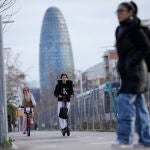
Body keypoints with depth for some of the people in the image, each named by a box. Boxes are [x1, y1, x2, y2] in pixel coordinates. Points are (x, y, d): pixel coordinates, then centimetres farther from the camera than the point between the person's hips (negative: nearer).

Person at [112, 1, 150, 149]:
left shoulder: (134, 27, -8)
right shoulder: (121, 29, 17)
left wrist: (132, 63, -18)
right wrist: (121, 65, 12)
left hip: (134, 70, -9)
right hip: (127, 71, 9)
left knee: (125, 100, -16)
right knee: (138, 103, 8)